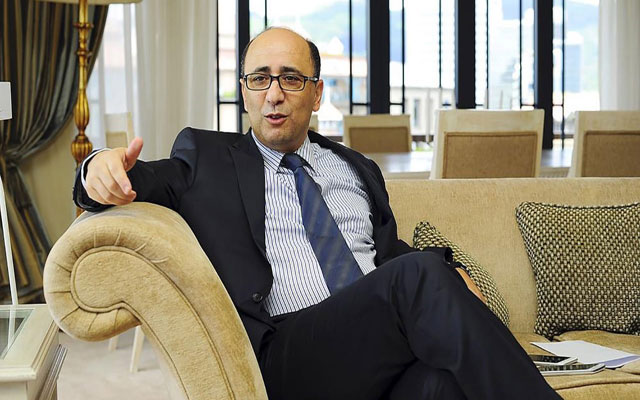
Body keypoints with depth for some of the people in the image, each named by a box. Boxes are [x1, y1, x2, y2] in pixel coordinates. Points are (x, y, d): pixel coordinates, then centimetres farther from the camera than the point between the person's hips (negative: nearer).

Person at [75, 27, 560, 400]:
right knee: (419, 274, -31)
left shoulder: (357, 170, 27)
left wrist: (448, 274, 9)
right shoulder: (208, 155, 17)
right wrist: (104, 169, -22)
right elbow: (155, 179, 2)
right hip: (283, 357, -3)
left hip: (388, 347, 4)